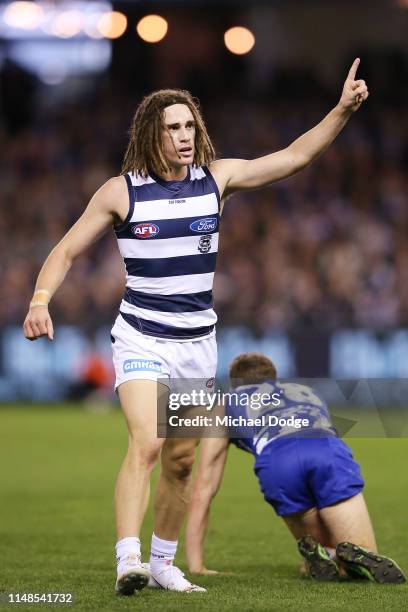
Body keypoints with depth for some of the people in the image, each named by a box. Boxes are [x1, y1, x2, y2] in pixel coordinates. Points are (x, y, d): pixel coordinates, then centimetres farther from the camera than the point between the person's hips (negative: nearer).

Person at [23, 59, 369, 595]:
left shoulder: (217, 178, 1)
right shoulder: (121, 191, -7)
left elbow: (294, 156, 4)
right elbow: (67, 251, -1)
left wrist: (343, 110, -6)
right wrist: (40, 300, -17)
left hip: (198, 344, 4)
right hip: (141, 341, -4)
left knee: (181, 461, 10)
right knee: (145, 444, -24)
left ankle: (163, 562, 25)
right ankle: (127, 560, -29)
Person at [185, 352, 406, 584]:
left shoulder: (228, 405, 37)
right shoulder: (308, 392, 45)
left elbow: (203, 491, 35)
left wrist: (196, 566, 40)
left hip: (277, 462, -1)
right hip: (331, 450, 1)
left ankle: (319, 556, -11)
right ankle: (360, 558, -24)